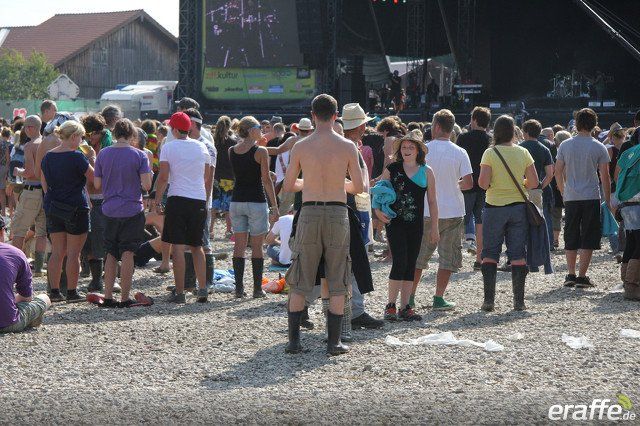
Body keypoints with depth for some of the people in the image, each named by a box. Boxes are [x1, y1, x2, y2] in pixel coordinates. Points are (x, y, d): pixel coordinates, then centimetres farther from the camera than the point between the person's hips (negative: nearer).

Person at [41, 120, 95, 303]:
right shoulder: (77, 157, -13)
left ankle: (54, 292, 10)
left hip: (53, 208, 6)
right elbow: (94, 177, -6)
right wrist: (92, 158, 6)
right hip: (75, 209, -6)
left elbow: (44, 184, 13)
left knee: (57, 252, 10)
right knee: (73, 253, 0)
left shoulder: (48, 156, 7)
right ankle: (72, 293, 3)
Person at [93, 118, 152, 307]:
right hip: (132, 210, -3)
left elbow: (97, 185, 4)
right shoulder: (139, 155, -8)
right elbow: (147, 185, -12)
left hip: (109, 211, 3)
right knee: (127, 253, 1)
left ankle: (108, 297, 11)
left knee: (111, 254, 13)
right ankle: (125, 298, 1)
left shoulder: (103, 154, 2)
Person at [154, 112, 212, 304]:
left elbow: (163, 177, -7)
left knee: (178, 247, -2)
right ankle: (202, 289, 7)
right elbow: (208, 178, 14)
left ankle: (179, 292, -4)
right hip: (199, 201, 4)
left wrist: (157, 201, 0)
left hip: (178, 199, -4)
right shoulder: (201, 147, 10)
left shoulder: (168, 147, -3)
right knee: (197, 246, 14)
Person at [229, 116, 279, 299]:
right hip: (256, 202, -4)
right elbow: (266, 180, -10)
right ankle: (257, 289, 3)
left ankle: (239, 288, 4)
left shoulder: (231, 151, 5)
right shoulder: (260, 151, -10)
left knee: (239, 246, 6)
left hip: (237, 201, 4)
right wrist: (274, 205, -6)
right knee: (257, 247, 2)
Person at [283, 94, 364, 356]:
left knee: (299, 282, 9)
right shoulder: (347, 147, -4)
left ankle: (294, 340, 8)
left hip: (309, 213, 0)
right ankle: (334, 342, 7)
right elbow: (359, 187, 0)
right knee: (337, 283, 8)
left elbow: (288, 186, 4)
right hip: (337, 213, 0)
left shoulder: (301, 147, -3)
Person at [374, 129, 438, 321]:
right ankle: (390, 305, -4)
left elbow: (432, 201, 9)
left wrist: (434, 227, 8)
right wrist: (378, 210, -13)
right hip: (395, 223, -3)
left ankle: (405, 307, 14)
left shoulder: (426, 172, 5)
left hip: (415, 225, 3)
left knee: (410, 265, 7)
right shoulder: (391, 169, 0)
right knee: (400, 262, -12)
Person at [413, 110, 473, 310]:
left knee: (419, 255, 12)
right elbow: (469, 183, -7)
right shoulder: (460, 153, -5)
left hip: (426, 212, 0)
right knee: (448, 256, 9)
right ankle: (438, 298, 5)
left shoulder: (423, 150, -6)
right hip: (453, 211, 0)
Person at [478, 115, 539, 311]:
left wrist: (495, 183, 8)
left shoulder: (490, 153, -8)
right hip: (518, 206, 2)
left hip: (495, 207, -2)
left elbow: (483, 183, -14)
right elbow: (534, 183, 0)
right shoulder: (523, 153, 0)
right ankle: (519, 301, 5)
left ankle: (489, 300, 1)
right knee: (518, 254, 6)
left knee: (490, 254, 6)